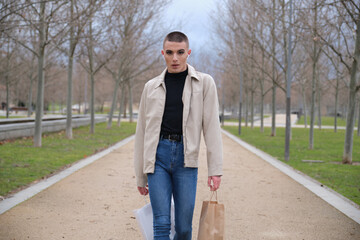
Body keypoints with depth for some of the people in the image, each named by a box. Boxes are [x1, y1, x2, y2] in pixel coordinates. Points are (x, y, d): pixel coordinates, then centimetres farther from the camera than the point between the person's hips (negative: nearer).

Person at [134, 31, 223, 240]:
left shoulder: (204, 83, 5)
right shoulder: (152, 87, 11)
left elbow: (212, 127, 0)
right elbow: (142, 132, 14)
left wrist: (216, 169, -8)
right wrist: (140, 176, 13)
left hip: (186, 159, -1)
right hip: (157, 156, 1)